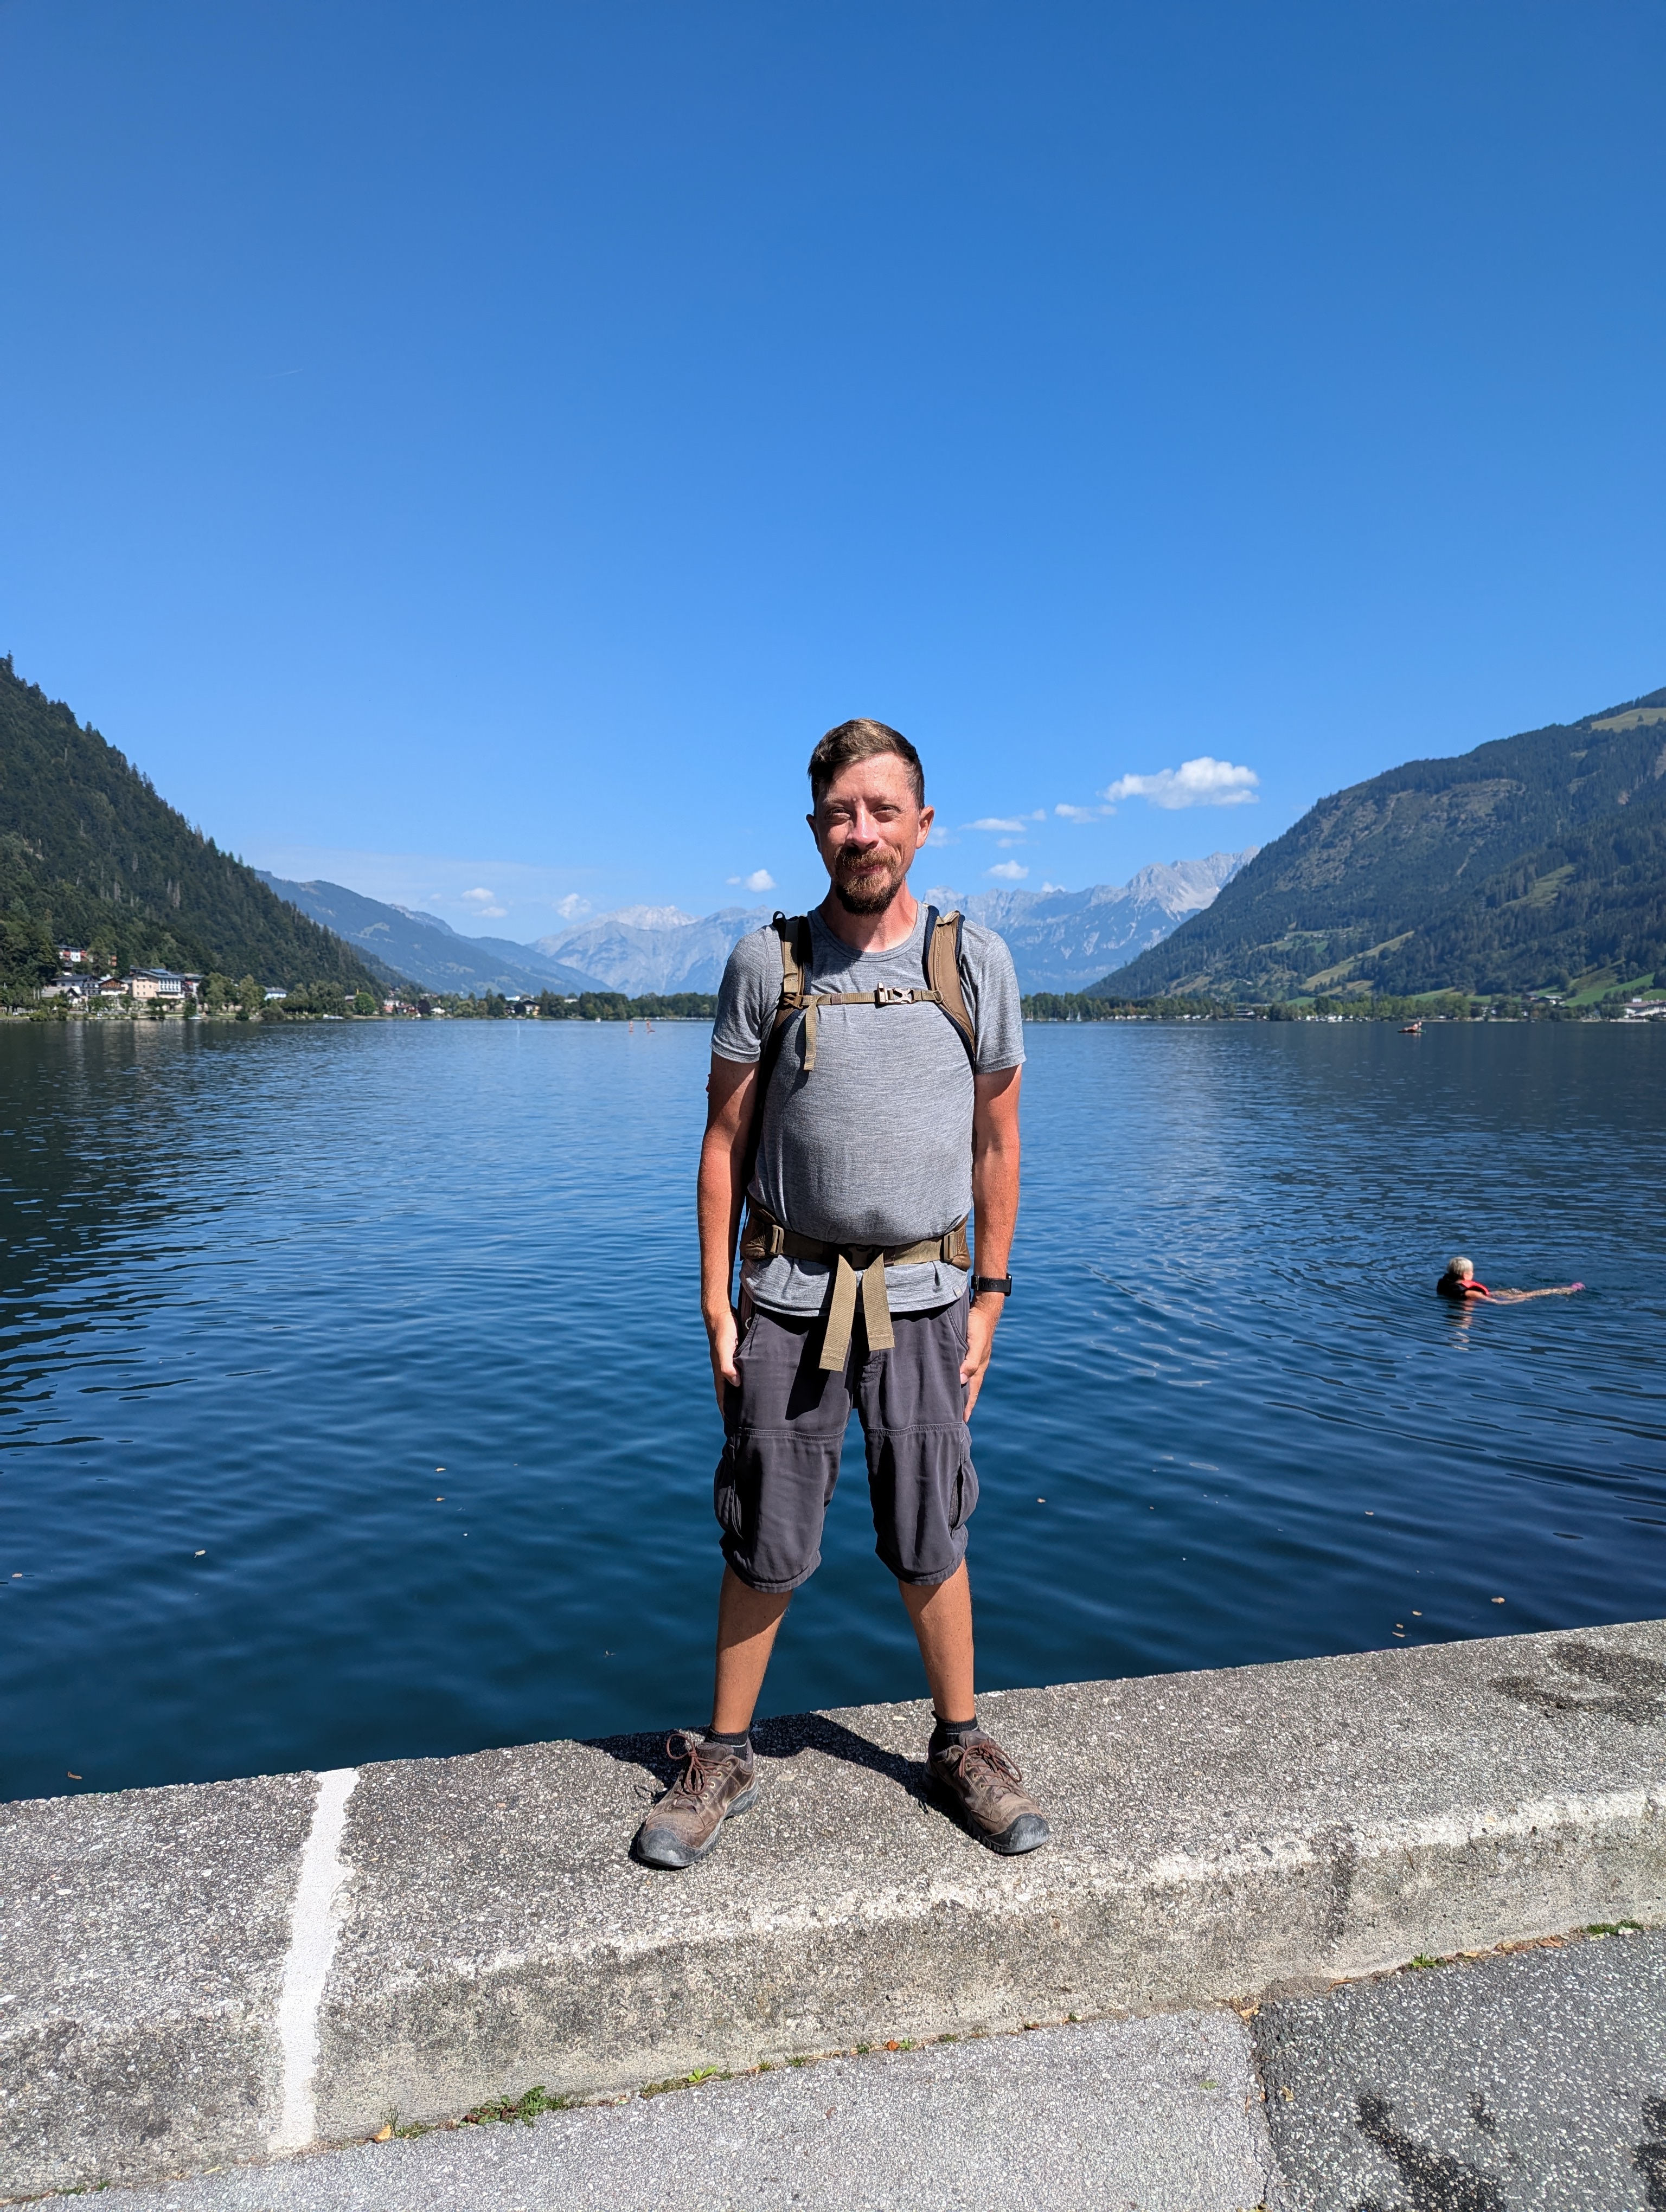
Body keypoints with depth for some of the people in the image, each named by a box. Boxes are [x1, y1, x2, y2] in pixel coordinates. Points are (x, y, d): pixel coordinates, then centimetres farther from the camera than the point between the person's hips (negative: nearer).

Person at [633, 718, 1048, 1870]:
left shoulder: (976, 961, 1)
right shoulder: (766, 962, -2)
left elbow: (996, 1140, 6)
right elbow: (724, 1141, 1)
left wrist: (989, 1298, 4)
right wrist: (716, 1305, -2)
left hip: (921, 1297, 1)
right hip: (788, 1297, 0)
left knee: (931, 1544, 12)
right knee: (763, 1545, 9)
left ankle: (962, 1748, 34)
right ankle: (725, 1760, 30)